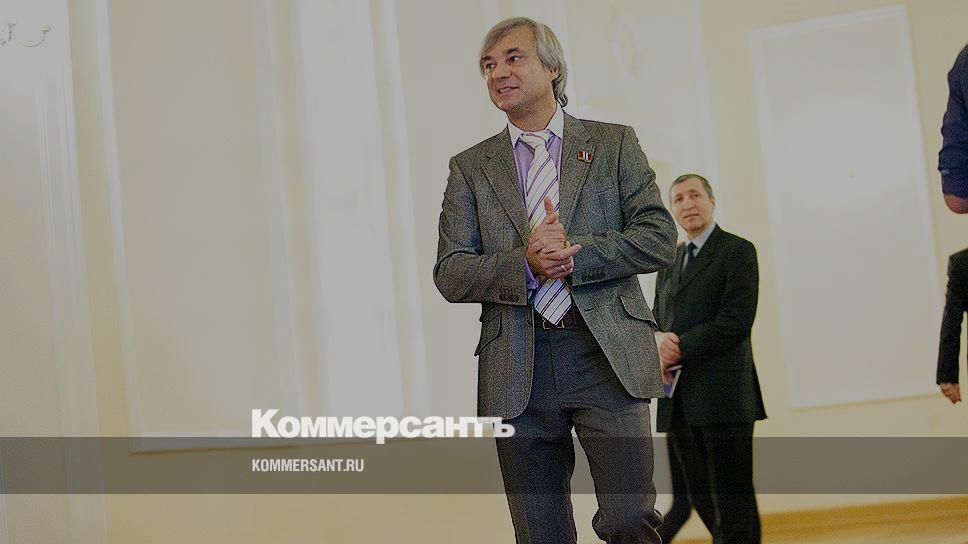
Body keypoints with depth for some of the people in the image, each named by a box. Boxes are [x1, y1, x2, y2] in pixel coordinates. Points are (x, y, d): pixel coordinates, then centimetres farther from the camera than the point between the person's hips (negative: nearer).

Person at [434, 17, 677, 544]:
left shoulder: (614, 144, 11)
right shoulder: (470, 168, 13)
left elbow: (659, 239, 2)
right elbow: (450, 274, 5)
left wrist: (573, 253, -12)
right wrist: (525, 264, -13)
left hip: (607, 358, -1)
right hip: (518, 370, 2)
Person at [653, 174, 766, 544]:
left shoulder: (738, 251, -1)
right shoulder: (669, 260, 21)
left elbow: (736, 322, -12)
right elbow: (657, 319, 19)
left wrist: (678, 351, -13)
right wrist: (658, 339, -5)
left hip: (723, 396, -7)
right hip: (678, 402, 7)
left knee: (733, 507, -6)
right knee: (703, 502, 9)